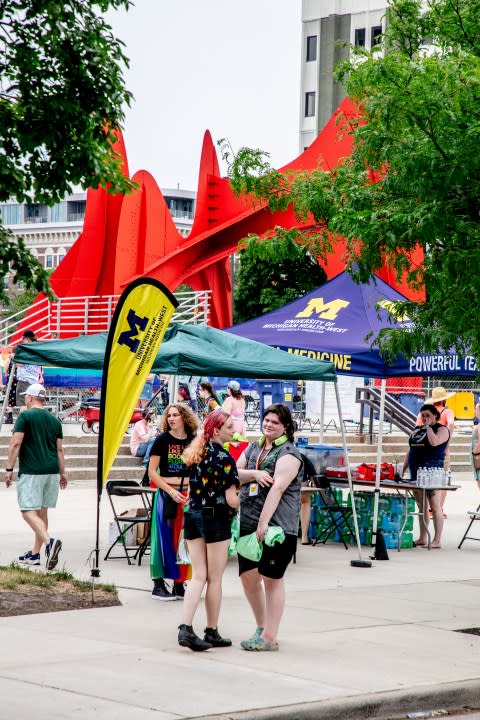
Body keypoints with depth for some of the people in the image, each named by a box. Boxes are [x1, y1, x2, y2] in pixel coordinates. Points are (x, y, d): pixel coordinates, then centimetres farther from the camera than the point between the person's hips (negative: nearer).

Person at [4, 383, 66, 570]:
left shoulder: (25, 416, -5)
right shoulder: (54, 420, 13)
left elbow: (15, 444, -11)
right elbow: (59, 449, 16)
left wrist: (9, 469, -7)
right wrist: (62, 472, 22)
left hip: (31, 472, -7)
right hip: (51, 471, 7)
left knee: (28, 511, -9)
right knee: (42, 511, 13)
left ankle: (49, 542, -31)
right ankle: (35, 554, 18)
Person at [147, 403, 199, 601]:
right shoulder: (162, 440, -3)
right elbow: (152, 471, -4)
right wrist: (172, 492, -12)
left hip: (188, 495, 3)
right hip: (166, 494, -3)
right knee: (164, 538, -2)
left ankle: (180, 583, 14)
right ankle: (158, 584, 4)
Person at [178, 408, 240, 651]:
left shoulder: (196, 454, 8)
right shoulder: (224, 458, -14)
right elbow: (231, 499, -17)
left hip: (193, 514, 6)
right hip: (216, 517, -6)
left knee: (198, 576, 7)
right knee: (214, 579, 5)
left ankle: (185, 628, -7)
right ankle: (212, 633, 14)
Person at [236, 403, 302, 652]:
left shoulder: (288, 453, -7)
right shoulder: (254, 448, 16)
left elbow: (278, 487, -17)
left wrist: (263, 522, -26)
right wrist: (254, 474, -11)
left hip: (277, 525, -7)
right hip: (247, 523, 7)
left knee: (271, 578, -4)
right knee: (248, 576, 10)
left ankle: (269, 637, 1)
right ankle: (261, 627, 26)